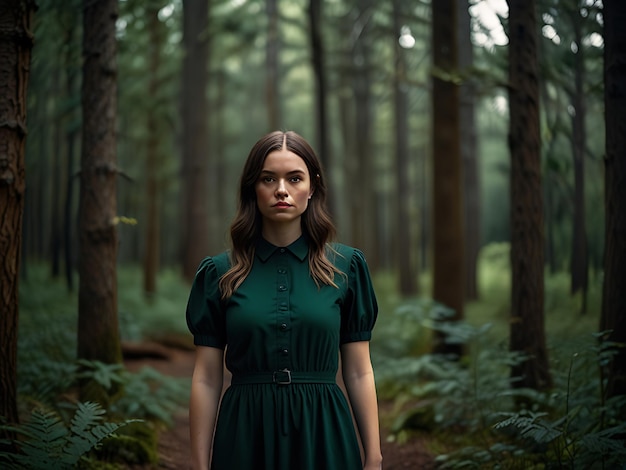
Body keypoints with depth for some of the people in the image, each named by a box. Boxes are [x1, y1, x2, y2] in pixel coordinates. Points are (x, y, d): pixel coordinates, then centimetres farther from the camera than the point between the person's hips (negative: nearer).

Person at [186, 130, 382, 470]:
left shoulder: (347, 266, 2)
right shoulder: (218, 273, 1)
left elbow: (359, 373, 3)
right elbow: (206, 379, 1)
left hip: (323, 434, 0)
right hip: (246, 434, 0)